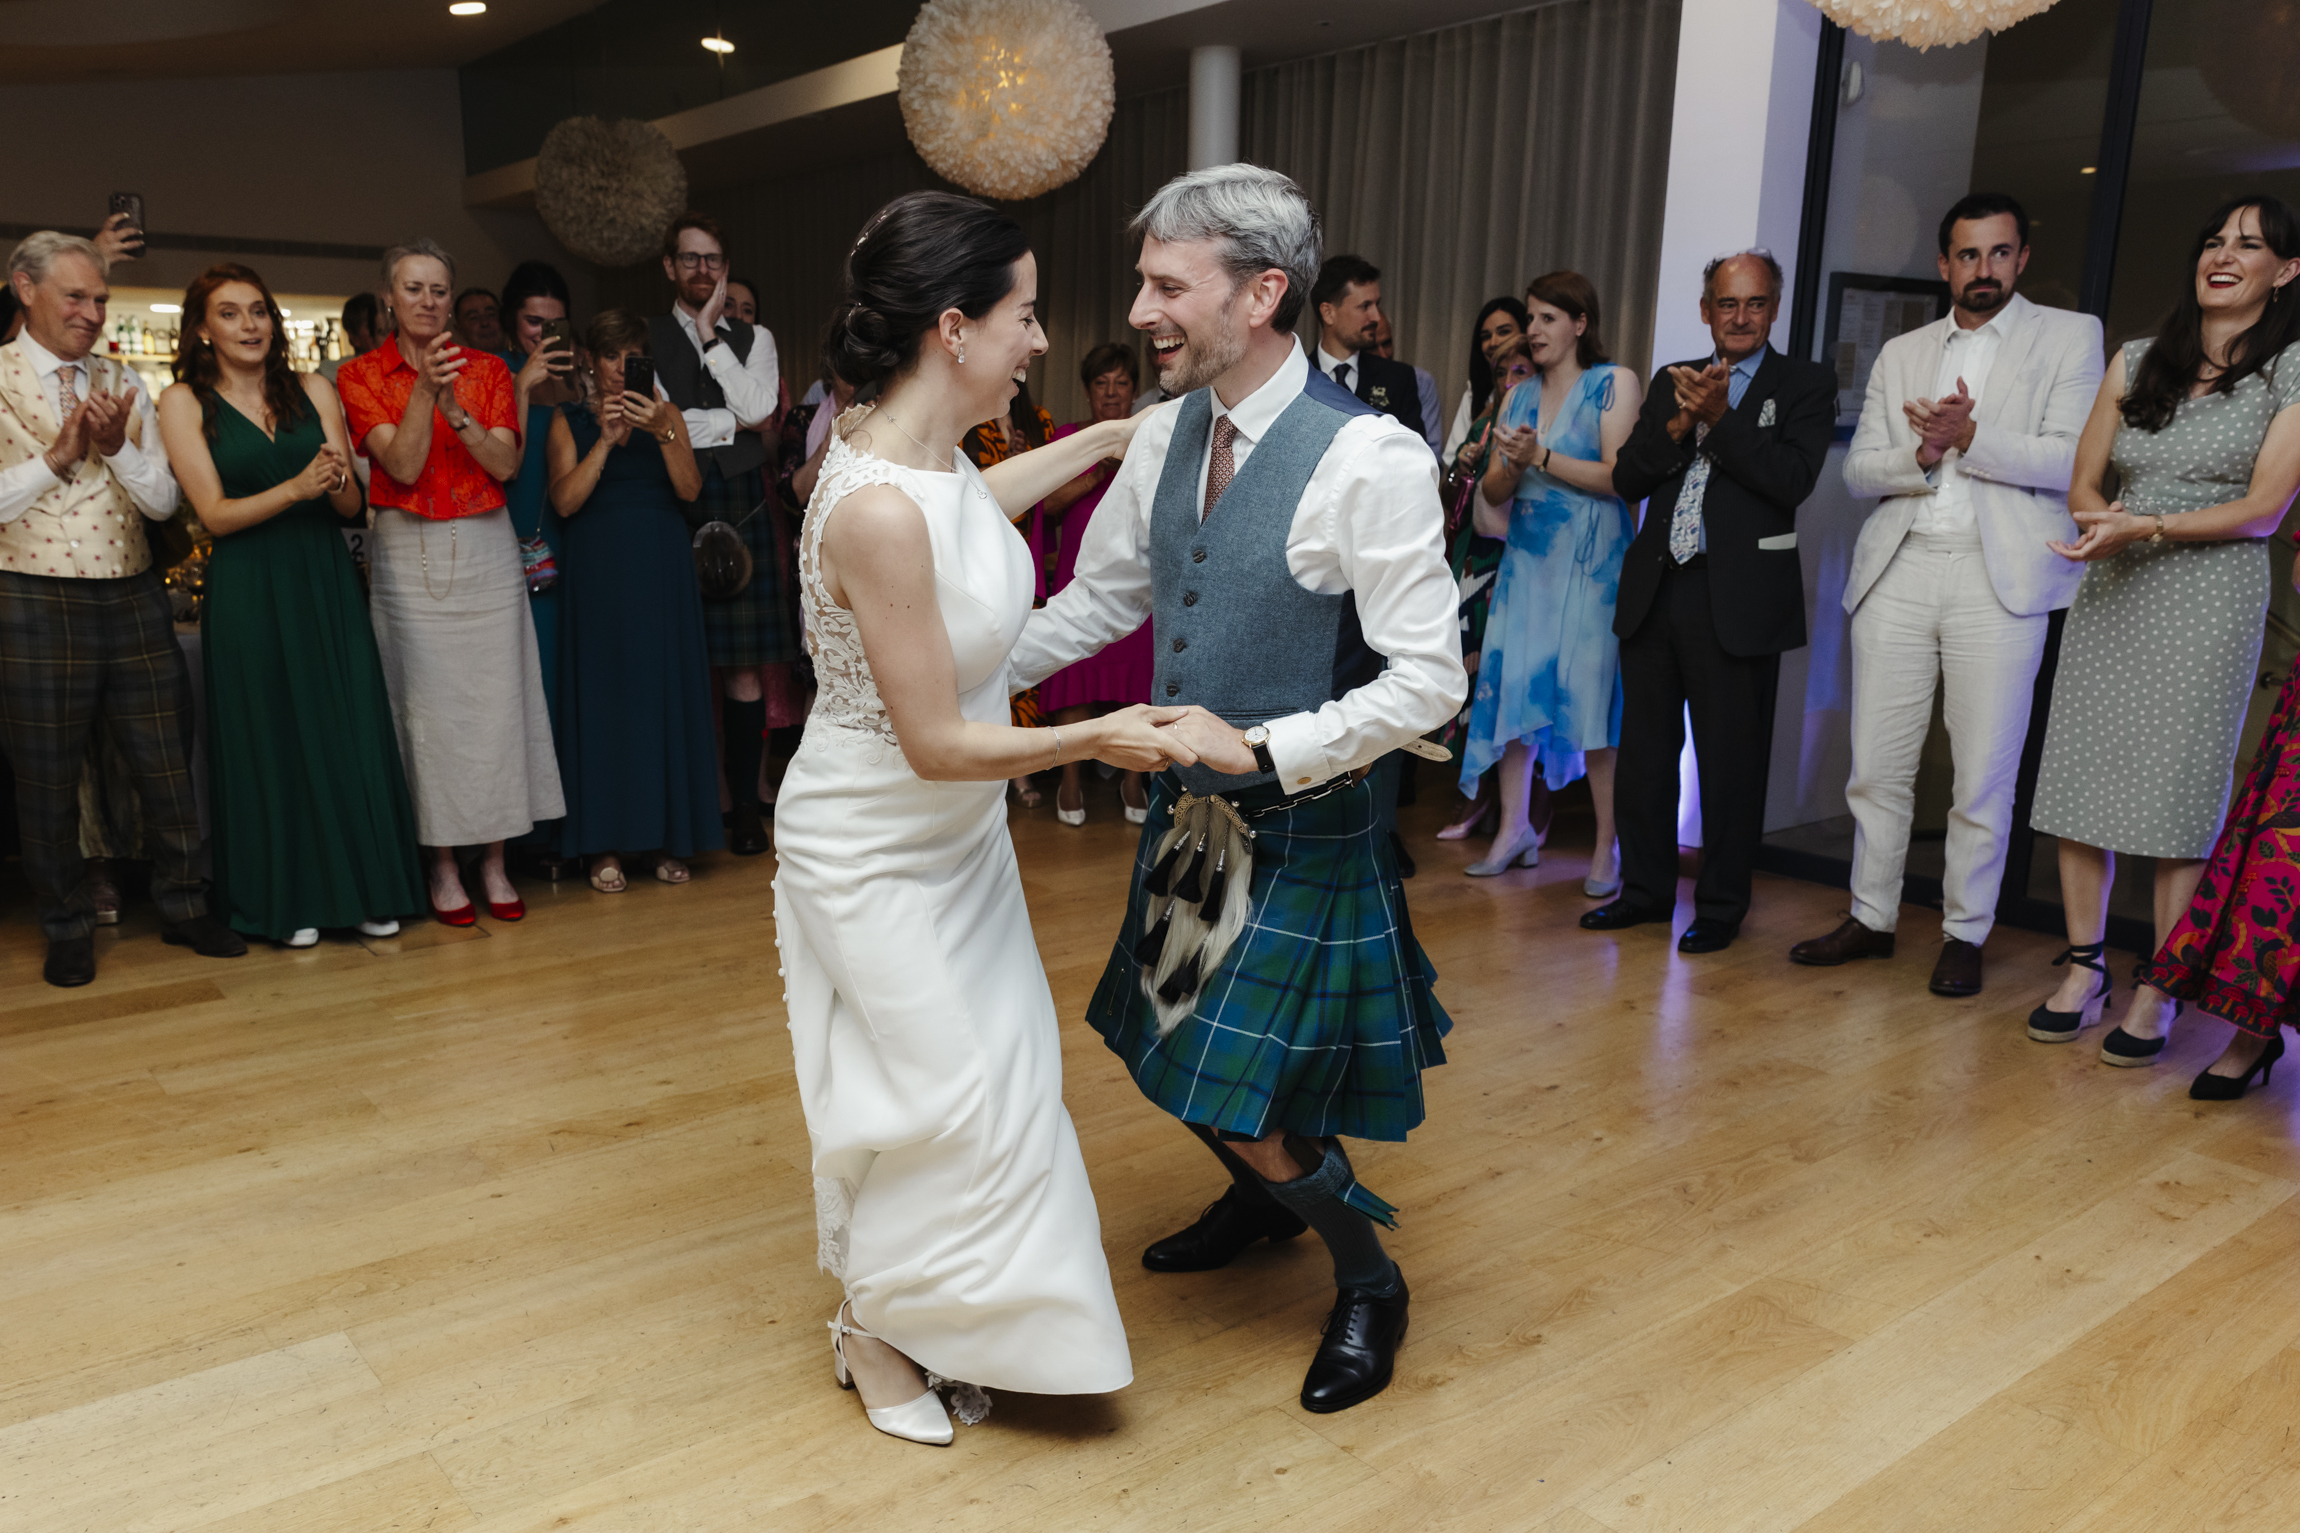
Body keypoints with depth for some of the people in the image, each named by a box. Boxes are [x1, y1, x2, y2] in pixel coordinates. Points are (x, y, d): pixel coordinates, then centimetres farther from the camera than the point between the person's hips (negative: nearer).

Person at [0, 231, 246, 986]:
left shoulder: (122, 385, 10)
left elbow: (163, 500, 5)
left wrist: (117, 447, -11)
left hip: (133, 599, 4)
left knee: (168, 767, 8)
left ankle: (182, 907, 24)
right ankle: (68, 929, 24)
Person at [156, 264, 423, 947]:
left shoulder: (313, 390, 8)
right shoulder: (183, 403, 1)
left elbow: (353, 506, 5)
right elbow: (214, 513, -6)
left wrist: (337, 483, -18)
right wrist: (296, 488, -20)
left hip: (327, 581, 2)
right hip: (248, 592, -2)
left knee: (351, 731, 2)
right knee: (268, 741, 5)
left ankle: (364, 890, 14)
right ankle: (285, 899, 18)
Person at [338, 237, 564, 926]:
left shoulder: (487, 369, 8)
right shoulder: (362, 375, 1)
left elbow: (505, 463, -3)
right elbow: (404, 466, -10)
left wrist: (455, 408, -17)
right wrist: (424, 390, -21)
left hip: (486, 550, 2)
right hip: (409, 555, -2)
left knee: (496, 702, 1)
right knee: (428, 707, 0)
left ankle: (494, 862, 12)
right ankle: (443, 867, 11)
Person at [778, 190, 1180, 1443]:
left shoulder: (931, 451, -5)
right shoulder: (877, 509, -33)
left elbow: (977, 500, 24)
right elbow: (936, 742, -27)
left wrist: (1107, 437, 29)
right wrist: (1093, 738, -29)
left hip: (954, 831, 9)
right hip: (876, 852, -9)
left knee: (992, 1079, 17)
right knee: (944, 1093, 5)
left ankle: (927, 1317, 39)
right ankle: (873, 1331, 33)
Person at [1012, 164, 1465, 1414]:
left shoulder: (1371, 460, -21)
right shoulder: (1166, 433, 1)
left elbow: (1428, 684, -21)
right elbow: (1101, 599, 12)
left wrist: (1260, 749, -26)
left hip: (1301, 828, -7)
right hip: (1188, 806, 7)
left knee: (1244, 1099, -1)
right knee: (1172, 1055, 20)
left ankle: (1369, 1279, 29)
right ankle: (1258, 1198, 52)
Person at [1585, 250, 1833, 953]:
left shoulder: (1806, 384, 2)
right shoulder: (1672, 382, 14)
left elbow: (1793, 479, -13)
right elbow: (1627, 479, 5)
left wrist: (1719, 418, -16)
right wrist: (1679, 423, -9)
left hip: (1736, 599, -4)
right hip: (1655, 592, 5)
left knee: (1731, 763, 3)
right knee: (1643, 751, 12)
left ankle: (1721, 907, 16)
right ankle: (1645, 888, 26)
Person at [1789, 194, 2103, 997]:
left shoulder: (2069, 337, 7)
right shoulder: (1900, 354, 18)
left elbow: (2072, 459, -5)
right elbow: (1859, 468, 10)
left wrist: (1969, 437, -13)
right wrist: (1920, 453, -9)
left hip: (2000, 575, -3)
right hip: (1898, 570, 3)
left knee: (1984, 776, 1)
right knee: (1877, 765, 5)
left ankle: (1965, 934, 13)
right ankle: (1871, 917, 18)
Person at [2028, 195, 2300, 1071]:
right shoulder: (2136, 361, 12)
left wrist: (2145, 525, -17)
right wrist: (2101, 522, -9)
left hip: (2211, 595, -4)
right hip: (2111, 589, 4)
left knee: (2179, 794, -3)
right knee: (2080, 773, 2)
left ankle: (2158, 993, 5)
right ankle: (2084, 968, 14)